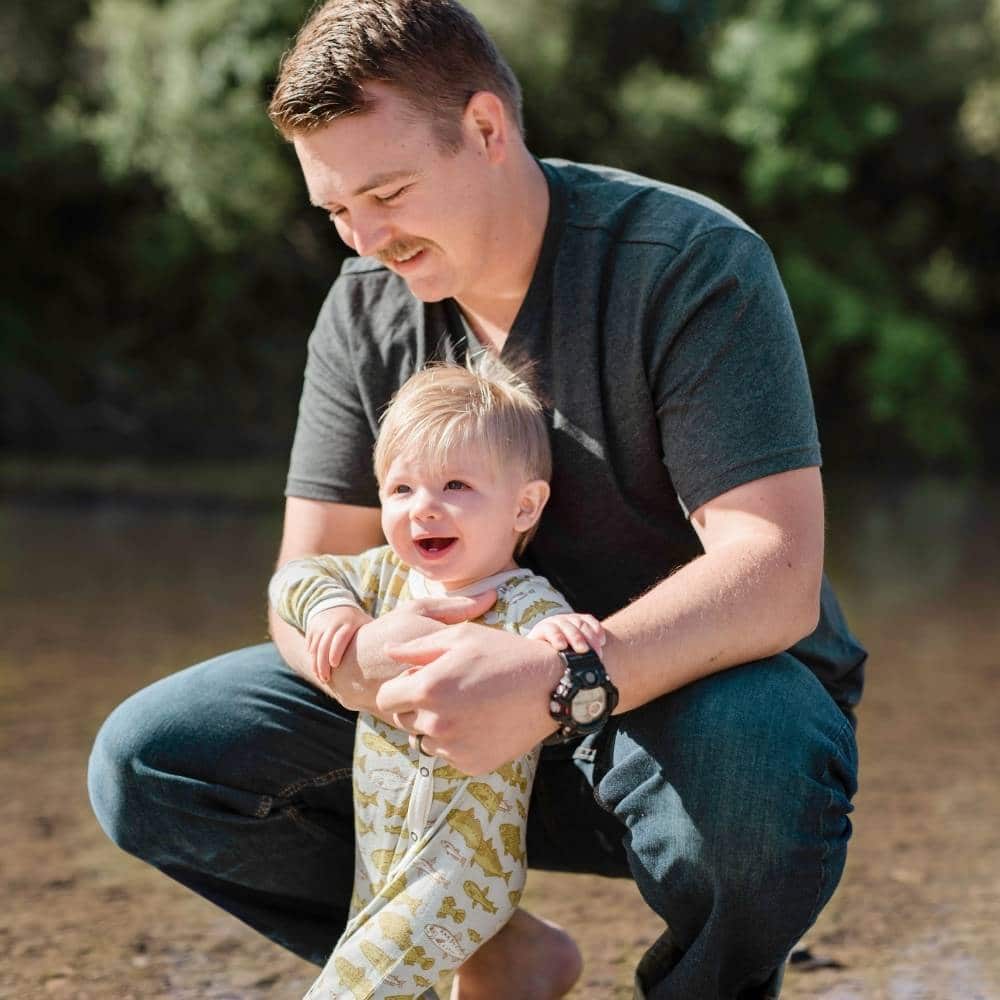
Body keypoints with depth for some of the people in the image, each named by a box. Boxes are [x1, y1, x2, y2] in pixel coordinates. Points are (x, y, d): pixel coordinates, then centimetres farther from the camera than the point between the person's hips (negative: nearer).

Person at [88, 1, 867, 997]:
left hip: (695, 686, -5)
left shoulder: (691, 262, -19)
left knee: (751, 754, -42)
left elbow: (776, 575, -28)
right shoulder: (366, 308, -1)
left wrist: (554, 686, -44)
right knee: (147, 762, -10)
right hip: (473, 708, 5)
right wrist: (355, 655, -29)